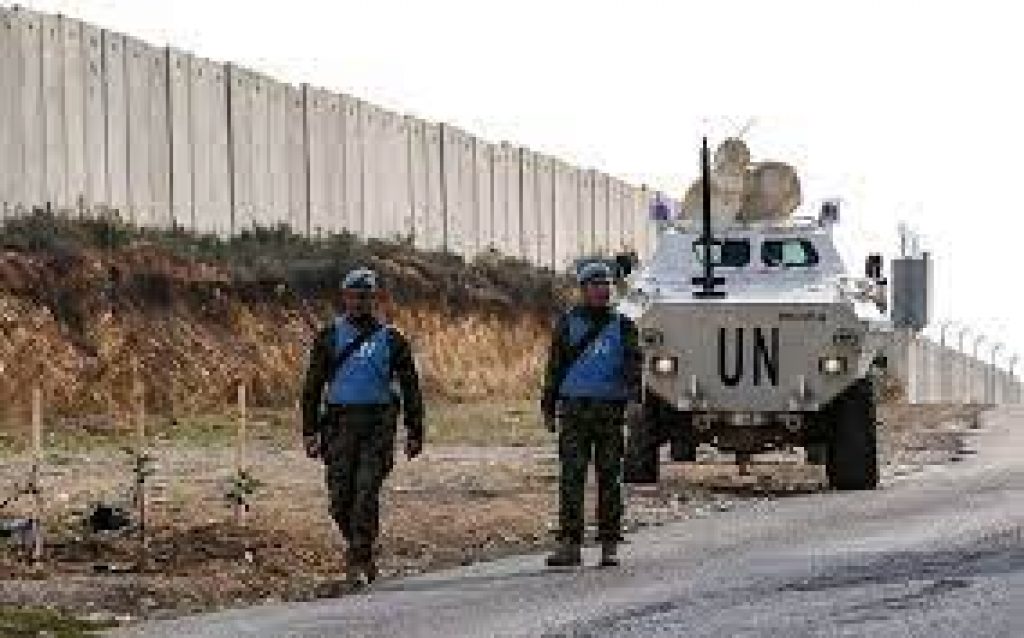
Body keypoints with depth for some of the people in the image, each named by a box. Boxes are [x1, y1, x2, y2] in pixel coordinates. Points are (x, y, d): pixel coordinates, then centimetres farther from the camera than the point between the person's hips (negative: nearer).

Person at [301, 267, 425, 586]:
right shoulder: (330, 336, 8)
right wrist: (310, 431, -1)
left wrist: (415, 433, 7)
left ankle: (359, 563, -7)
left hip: (378, 423, -1)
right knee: (340, 497, -1)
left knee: (366, 494, -11)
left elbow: (410, 387, 12)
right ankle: (359, 545, 25)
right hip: (340, 421, 1)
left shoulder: (390, 339, 8)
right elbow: (313, 385, 6)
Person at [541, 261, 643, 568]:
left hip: (611, 409, 0)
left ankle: (609, 546, 8)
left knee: (610, 478, 2)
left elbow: (633, 364, -4)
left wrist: (634, 398, -20)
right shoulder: (568, 324, 9)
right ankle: (569, 545, -10)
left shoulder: (622, 326, 8)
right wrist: (548, 408, 8)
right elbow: (555, 367, 12)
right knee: (571, 476, -8)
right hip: (574, 409, 0)